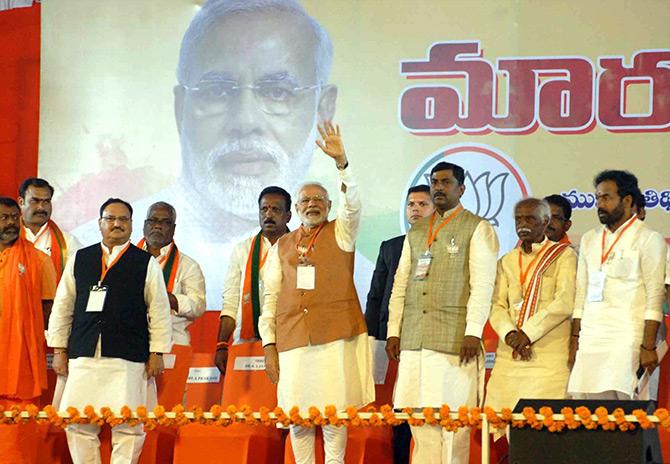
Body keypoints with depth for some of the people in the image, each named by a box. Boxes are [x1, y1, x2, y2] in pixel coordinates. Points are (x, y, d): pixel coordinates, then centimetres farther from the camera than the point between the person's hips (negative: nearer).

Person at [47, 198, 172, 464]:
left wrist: (156, 353, 0)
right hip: (83, 356, 2)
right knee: (78, 422, -2)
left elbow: (159, 311, 6)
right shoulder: (79, 260, 13)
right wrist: (59, 350, 10)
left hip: (128, 357, -2)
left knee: (128, 425, -6)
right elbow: (62, 307, 15)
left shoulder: (146, 264, 7)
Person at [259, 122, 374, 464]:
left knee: (334, 415, -6)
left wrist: (341, 162, -24)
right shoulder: (282, 247, 15)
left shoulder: (340, 233, 9)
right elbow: (270, 297, 13)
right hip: (293, 339, 2)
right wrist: (269, 345, 5)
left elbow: (353, 204, -11)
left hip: (336, 336, -2)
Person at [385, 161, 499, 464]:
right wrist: (393, 331, 10)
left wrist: (473, 333, -15)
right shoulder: (416, 232, 19)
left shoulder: (477, 229, 2)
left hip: (454, 338, -5)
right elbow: (400, 284, 18)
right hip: (413, 340, 5)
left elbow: (482, 285, -7)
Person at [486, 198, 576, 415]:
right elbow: (497, 306, 11)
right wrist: (509, 334, -10)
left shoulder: (563, 255, 4)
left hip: (549, 356, -5)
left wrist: (528, 332, -13)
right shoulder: (507, 261, 20)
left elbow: (565, 303, -7)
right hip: (509, 355, 5)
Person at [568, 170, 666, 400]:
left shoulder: (648, 240, 1)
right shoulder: (590, 239, 19)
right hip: (589, 342, 5)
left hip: (626, 342, -5)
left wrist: (648, 347, -12)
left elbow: (655, 297, -5)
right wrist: (574, 341, 11)